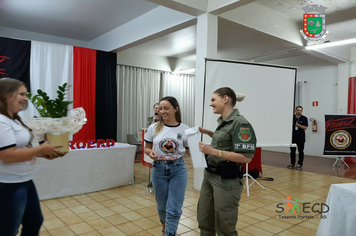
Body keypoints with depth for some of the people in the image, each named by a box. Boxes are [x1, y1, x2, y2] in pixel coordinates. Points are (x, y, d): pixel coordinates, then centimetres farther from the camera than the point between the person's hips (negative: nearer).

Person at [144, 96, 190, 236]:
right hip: (158, 169, 2)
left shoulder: (185, 129, -5)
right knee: (162, 206, 18)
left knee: (174, 209, 1)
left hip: (178, 169, -1)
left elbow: (190, 150, 3)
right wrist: (151, 153, -15)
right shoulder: (154, 128, -2)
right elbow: (147, 148, 7)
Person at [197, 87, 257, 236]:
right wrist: (208, 133, 11)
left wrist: (213, 151, -26)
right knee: (204, 220, 20)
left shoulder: (240, 123, -19)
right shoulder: (223, 121, 8)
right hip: (210, 176, 9)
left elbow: (246, 157, -25)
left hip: (227, 181, -8)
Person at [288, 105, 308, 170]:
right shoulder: (292, 118, 6)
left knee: (300, 151, 2)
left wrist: (298, 125, -21)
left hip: (301, 138, -2)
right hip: (293, 137, 3)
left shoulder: (304, 118, -1)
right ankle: (292, 163, 17)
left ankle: (300, 164, 11)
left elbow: (305, 127, -9)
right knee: (292, 151, 7)